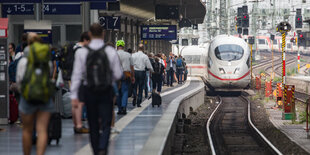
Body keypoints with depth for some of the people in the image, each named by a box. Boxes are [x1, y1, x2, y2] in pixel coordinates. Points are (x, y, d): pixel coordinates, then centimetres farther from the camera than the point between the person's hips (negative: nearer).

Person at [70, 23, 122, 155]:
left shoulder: (81, 52, -5)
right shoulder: (111, 51, -6)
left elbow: (77, 75, -6)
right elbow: (118, 74, -3)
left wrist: (74, 95, -3)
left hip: (89, 91, 1)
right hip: (106, 91, -1)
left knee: (93, 125, 13)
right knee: (106, 124, 0)